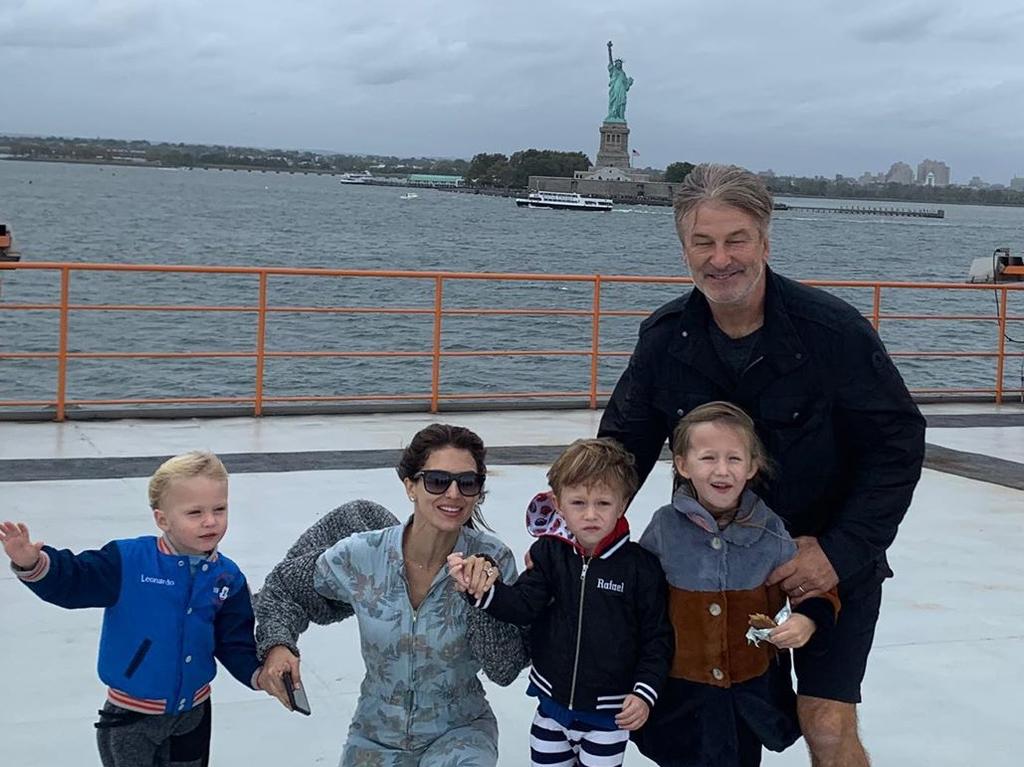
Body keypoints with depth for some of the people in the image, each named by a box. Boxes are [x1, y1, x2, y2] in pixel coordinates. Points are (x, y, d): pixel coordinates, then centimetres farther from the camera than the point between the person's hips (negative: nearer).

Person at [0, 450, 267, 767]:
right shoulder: (128, 561, -16)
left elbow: (236, 643, 0)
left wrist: (260, 674, -17)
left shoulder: (228, 578, -5)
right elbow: (73, 580, -15)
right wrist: (32, 562, -33)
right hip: (131, 717, -3)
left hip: (193, 713, 3)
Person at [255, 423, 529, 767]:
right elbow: (285, 588, 1)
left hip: (460, 732, -2)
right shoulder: (361, 555, -16)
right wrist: (277, 646, -15)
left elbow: (506, 669, -18)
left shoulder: (491, 559, -18)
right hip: (376, 736, 2)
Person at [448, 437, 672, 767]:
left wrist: (644, 692, -15)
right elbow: (523, 605, -14)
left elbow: (657, 637, -7)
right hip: (553, 704, 3)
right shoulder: (549, 554, -4)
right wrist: (484, 590, -32)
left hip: (609, 714, -3)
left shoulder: (640, 566, -12)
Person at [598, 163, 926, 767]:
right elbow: (624, 446, 1)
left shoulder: (833, 328, -20)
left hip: (834, 556, -3)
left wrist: (841, 552, -22)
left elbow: (898, 445, -15)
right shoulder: (665, 338, -8)